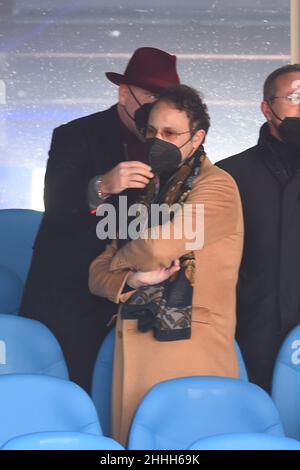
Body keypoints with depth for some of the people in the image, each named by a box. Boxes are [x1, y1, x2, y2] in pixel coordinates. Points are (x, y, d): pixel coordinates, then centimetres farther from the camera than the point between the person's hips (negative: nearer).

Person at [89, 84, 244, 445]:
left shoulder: (216, 187, -4)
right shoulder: (147, 190, 18)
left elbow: (160, 246, -18)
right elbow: (98, 274, 15)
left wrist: (121, 259, 3)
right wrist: (131, 279, -7)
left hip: (191, 345, -6)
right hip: (133, 346, 6)